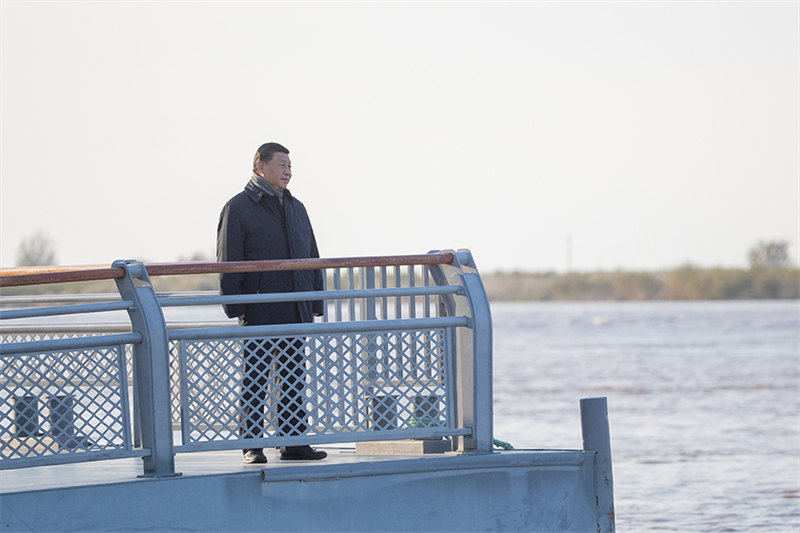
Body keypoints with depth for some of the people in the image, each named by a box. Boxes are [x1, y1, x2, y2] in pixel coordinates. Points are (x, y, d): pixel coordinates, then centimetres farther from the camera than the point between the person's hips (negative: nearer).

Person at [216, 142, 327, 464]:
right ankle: (252, 446, 0)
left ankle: (294, 443, 11)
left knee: (293, 380, 7)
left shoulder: (296, 208, 17)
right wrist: (236, 308, -13)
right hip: (259, 314, -6)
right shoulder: (238, 208, -3)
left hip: (295, 314, 6)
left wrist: (315, 303, 14)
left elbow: (312, 258, 21)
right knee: (255, 381, -3)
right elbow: (228, 263, -7)